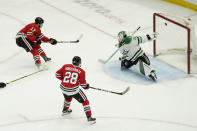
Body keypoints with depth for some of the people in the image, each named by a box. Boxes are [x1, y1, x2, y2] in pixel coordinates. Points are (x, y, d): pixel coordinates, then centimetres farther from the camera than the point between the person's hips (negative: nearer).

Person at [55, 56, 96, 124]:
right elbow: (83, 84, -6)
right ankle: (89, 117, 5)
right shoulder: (81, 71, -5)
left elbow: (57, 74, 4)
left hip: (64, 89, 5)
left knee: (68, 98, 37)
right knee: (85, 101, 10)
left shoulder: (65, 66, 2)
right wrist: (87, 86, 15)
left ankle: (65, 110, 56)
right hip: (74, 90, -4)